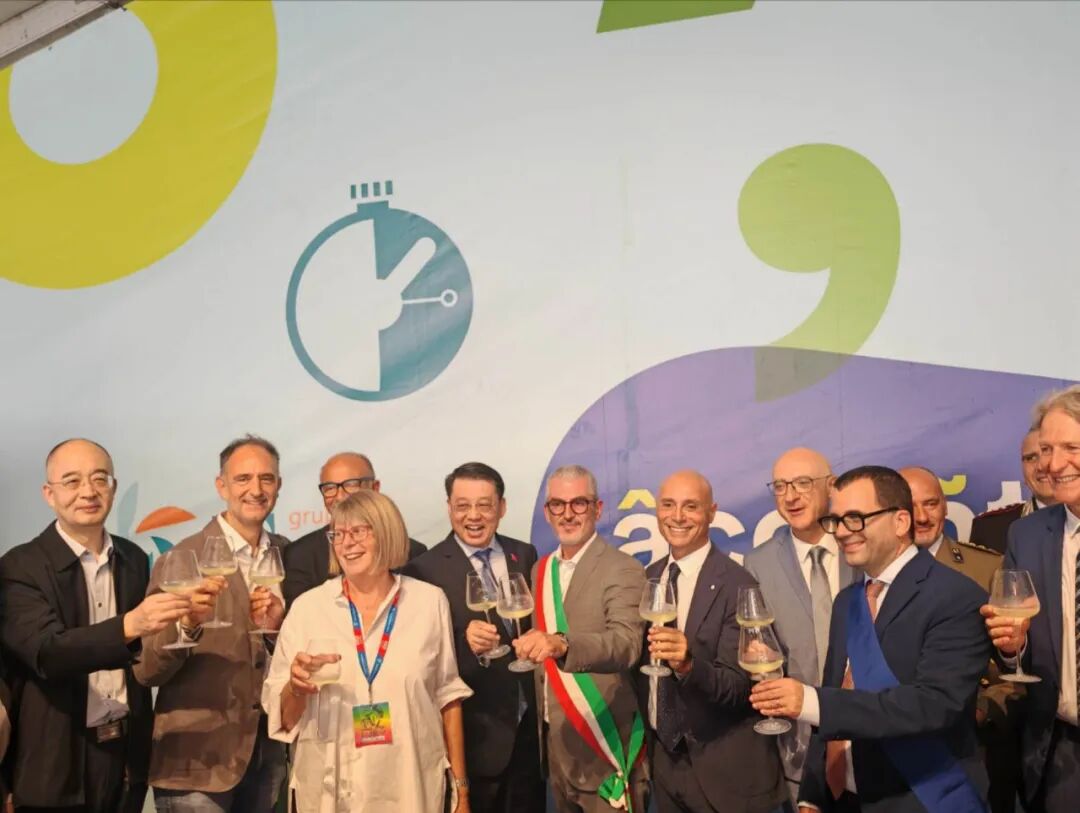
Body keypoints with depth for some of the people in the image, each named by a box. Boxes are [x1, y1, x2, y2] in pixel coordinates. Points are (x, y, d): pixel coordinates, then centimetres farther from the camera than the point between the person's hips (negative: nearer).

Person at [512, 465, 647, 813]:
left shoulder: (622, 570, -14)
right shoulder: (540, 570, 8)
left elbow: (626, 644, -29)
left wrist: (561, 644, -44)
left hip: (603, 747, -6)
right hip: (554, 743, 6)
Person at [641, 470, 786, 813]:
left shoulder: (736, 585, -17)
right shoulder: (648, 578, 3)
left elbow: (738, 686, -19)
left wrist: (689, 664, -37)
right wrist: (647, 740, 10)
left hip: (724, 769, -5)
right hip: (663, 757, 5)